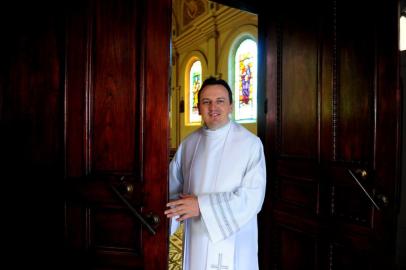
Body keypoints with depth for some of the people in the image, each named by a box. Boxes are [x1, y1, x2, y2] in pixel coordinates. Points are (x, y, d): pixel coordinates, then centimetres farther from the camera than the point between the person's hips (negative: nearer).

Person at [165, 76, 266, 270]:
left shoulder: (250, 143, -12)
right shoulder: (189, 144, 2)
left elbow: (253, 197, -19)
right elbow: (172, 186, 5)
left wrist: (202, 205, -21)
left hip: (233, 242, -3)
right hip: (195, 239, 4)